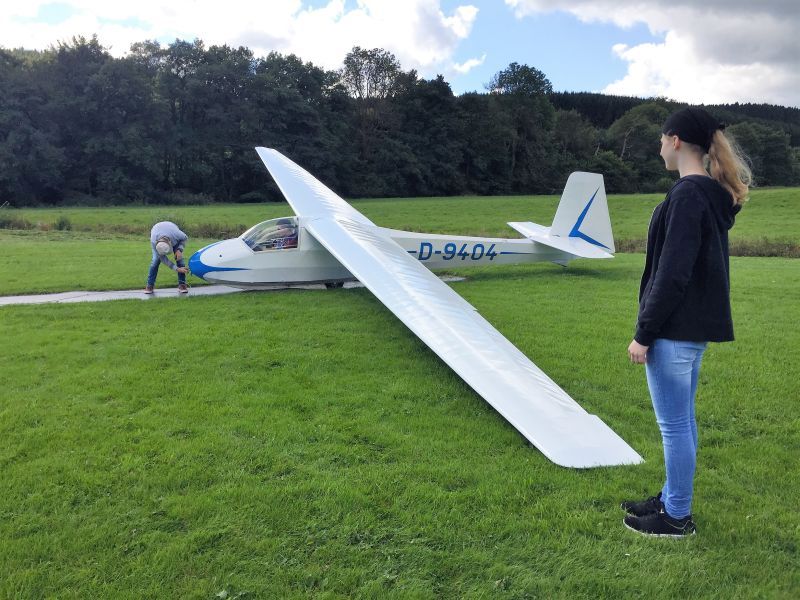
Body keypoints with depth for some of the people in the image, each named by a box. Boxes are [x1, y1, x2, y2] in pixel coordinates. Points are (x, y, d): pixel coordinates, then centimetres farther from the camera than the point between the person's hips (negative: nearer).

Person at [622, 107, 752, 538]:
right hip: (697, 326, 10)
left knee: (674, 424, 2)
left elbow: (672, 274, -21)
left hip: (675, 330, -10)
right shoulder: (714, 195, 13)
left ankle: (676, 517, 15)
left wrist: (643, 333, -16)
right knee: (682, 420, 18)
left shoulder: (687, 196, -17)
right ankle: (672, 498, 32)